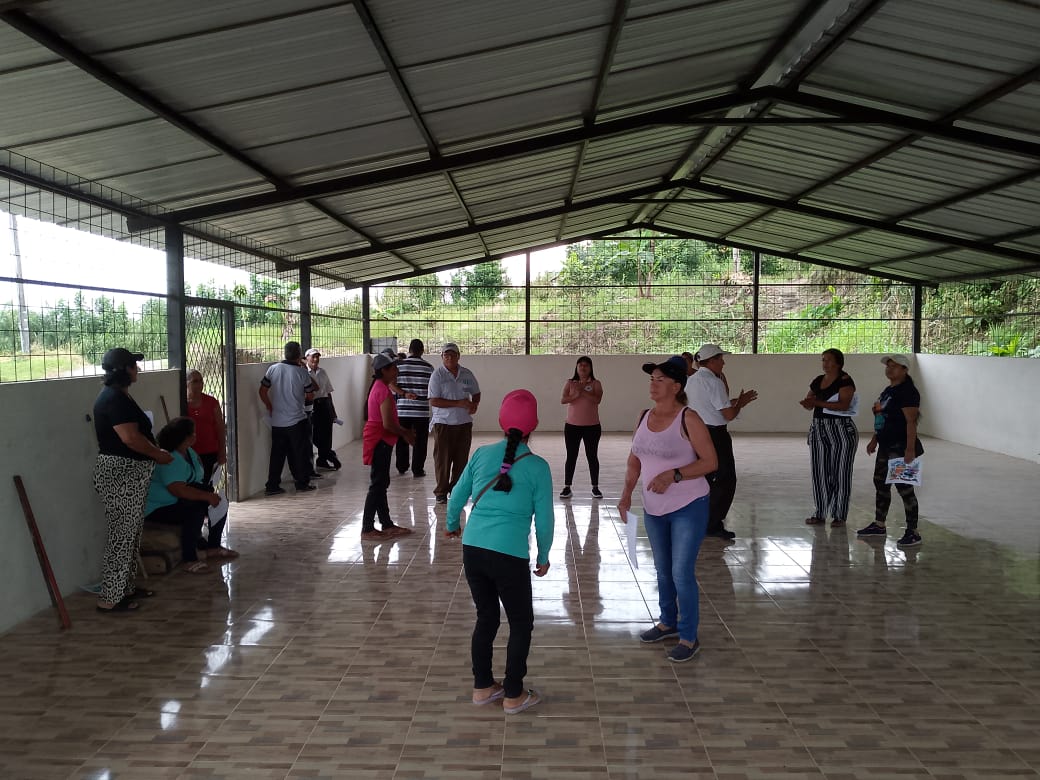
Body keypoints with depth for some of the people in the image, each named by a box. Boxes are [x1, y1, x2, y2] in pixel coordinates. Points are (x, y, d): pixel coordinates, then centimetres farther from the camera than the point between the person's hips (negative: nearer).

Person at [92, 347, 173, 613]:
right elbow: (130, 437, -25)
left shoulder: (118, 396, 14)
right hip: (120, 475, -11)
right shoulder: (114, 398, -18)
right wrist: (159, 454, -14)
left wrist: (155, 451, 14)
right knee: (122, 536, -4)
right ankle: (109, 598, 2)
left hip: (128, 474, 11)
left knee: (131, 533, 17)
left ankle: (126, 587, 28)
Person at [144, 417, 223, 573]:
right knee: (196, 510, -32)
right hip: (159, 508, -10)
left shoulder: (189, 452, 8)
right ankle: (189, 560, -26)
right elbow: (178, 490, -34)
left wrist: (211, 494, -6)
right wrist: (208, 496, -30)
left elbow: (196, 482, 12)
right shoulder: (169, 459, -25)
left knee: (219, 502, 2)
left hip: (180, 502, 10)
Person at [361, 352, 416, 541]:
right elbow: (388, 424, -23)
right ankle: (367, 529, 0)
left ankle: (387, 524, 22)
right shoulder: (384, 391, -18)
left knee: (381, 483, 14)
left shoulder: (379, 387, 13)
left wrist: (404, 431, 12)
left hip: (380, 441, 10)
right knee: (378, 484, -5)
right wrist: (406, 434, -9)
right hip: (380, 441, -10)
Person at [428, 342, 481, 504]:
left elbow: (476, 393, 21)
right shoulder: (437, 375, -6)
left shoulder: (467, 374, 8)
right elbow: (434, 401, -13)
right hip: (443, 422, -4)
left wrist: (474, 404, -2)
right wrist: (458, 403, -18)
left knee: (461, 459, 8)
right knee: (443, 459, -1)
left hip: (464, 423, 4)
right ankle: (441, 492, 8)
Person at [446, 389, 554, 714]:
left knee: (486, 618, 22)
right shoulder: (538, 466, -4)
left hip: (472, 550, 4)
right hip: (510, 556, -4)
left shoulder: (482, 453, 5)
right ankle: (514, 696, 22)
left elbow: (457, 496, 14)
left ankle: (483, 687, 32)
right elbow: (543, 519, -2)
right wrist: (543, 557, 14)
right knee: (522, 624, 15)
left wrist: (452, 524, 34)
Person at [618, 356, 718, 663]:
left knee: (682, 573, -3)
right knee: (662, 570, 20)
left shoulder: (688, 419, -17)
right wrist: (626, 494, -2)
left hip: (689, 507, -6)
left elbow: (710, 462, -16)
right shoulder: (644, 417, 1)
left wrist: (674, 475, -27)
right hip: (654, 508, 7)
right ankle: (668, 622, 40)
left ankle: (689, 638, 14)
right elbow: (634, 459, 10)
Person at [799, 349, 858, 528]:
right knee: (819, 472, 8)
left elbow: (843, 405, -21)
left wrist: (818, 402, -29)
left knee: (840, 472, -1)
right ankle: (820, 513, 16)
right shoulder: (818, 381, 11)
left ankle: (840, 515, 6)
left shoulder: (845, 381, -9)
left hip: (841, 430, -7)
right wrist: (807, 402, -13)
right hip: (818, 430, 7)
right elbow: (809, 403, 12)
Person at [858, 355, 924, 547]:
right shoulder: (888, 390, 15)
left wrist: (910, 448, -26)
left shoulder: (907, 392, -15)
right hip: (886, 446, 10)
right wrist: (874, 440, 23)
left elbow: (911, 421, -21)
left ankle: (913, 532, 0)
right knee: (880, 483, 16)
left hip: (901, 448, -10)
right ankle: (879, 525, 29)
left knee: (904, 487, -7)